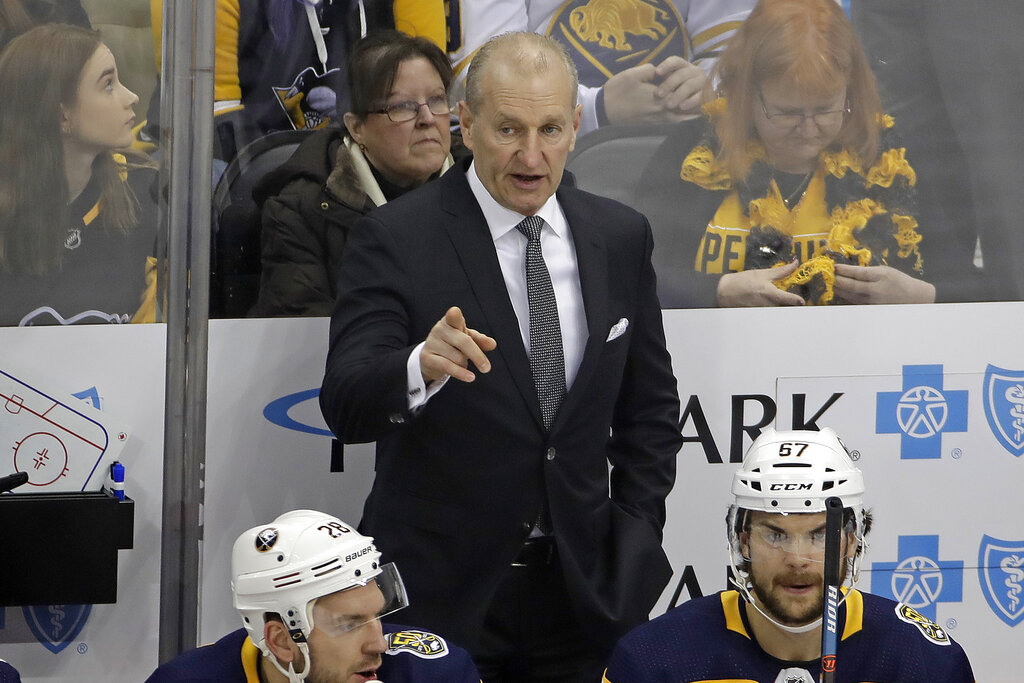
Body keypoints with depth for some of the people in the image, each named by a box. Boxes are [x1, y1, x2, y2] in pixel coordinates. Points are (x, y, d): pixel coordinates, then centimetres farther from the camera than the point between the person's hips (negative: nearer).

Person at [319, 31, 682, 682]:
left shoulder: (619, 235, 5)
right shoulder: (396, 238, -10)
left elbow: (649, 407, 15)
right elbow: (346, 407, -20)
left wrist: (635, 542, 5)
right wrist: (422, 366, -40)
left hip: (585, 593, 4)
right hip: (439, 593, -4)